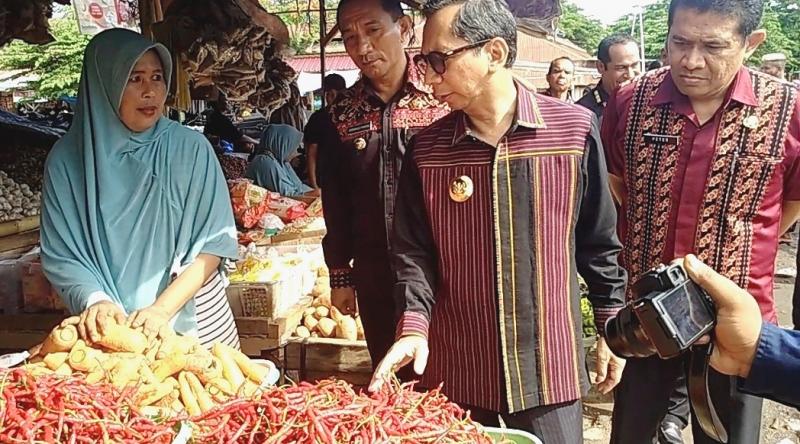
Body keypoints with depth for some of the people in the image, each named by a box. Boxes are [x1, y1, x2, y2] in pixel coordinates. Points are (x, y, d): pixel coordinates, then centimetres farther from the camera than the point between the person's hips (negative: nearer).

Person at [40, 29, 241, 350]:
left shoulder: (191, 148, -7)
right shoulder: (67, 160, -6)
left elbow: (214, 241, -8)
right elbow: (60, 253, -3)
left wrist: (163, 307, -19)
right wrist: (95, 300, -21)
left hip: (196, 319, 0)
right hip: (111, 327, 0)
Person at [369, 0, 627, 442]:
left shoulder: (574, 129, -6)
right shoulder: (425, 149, -1)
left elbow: (599, 241, 2)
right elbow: (413, 250, 1)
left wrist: (611, 325, 6)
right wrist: (413, 325, -14)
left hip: (548, 366, -1)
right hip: (454, 370, 2)